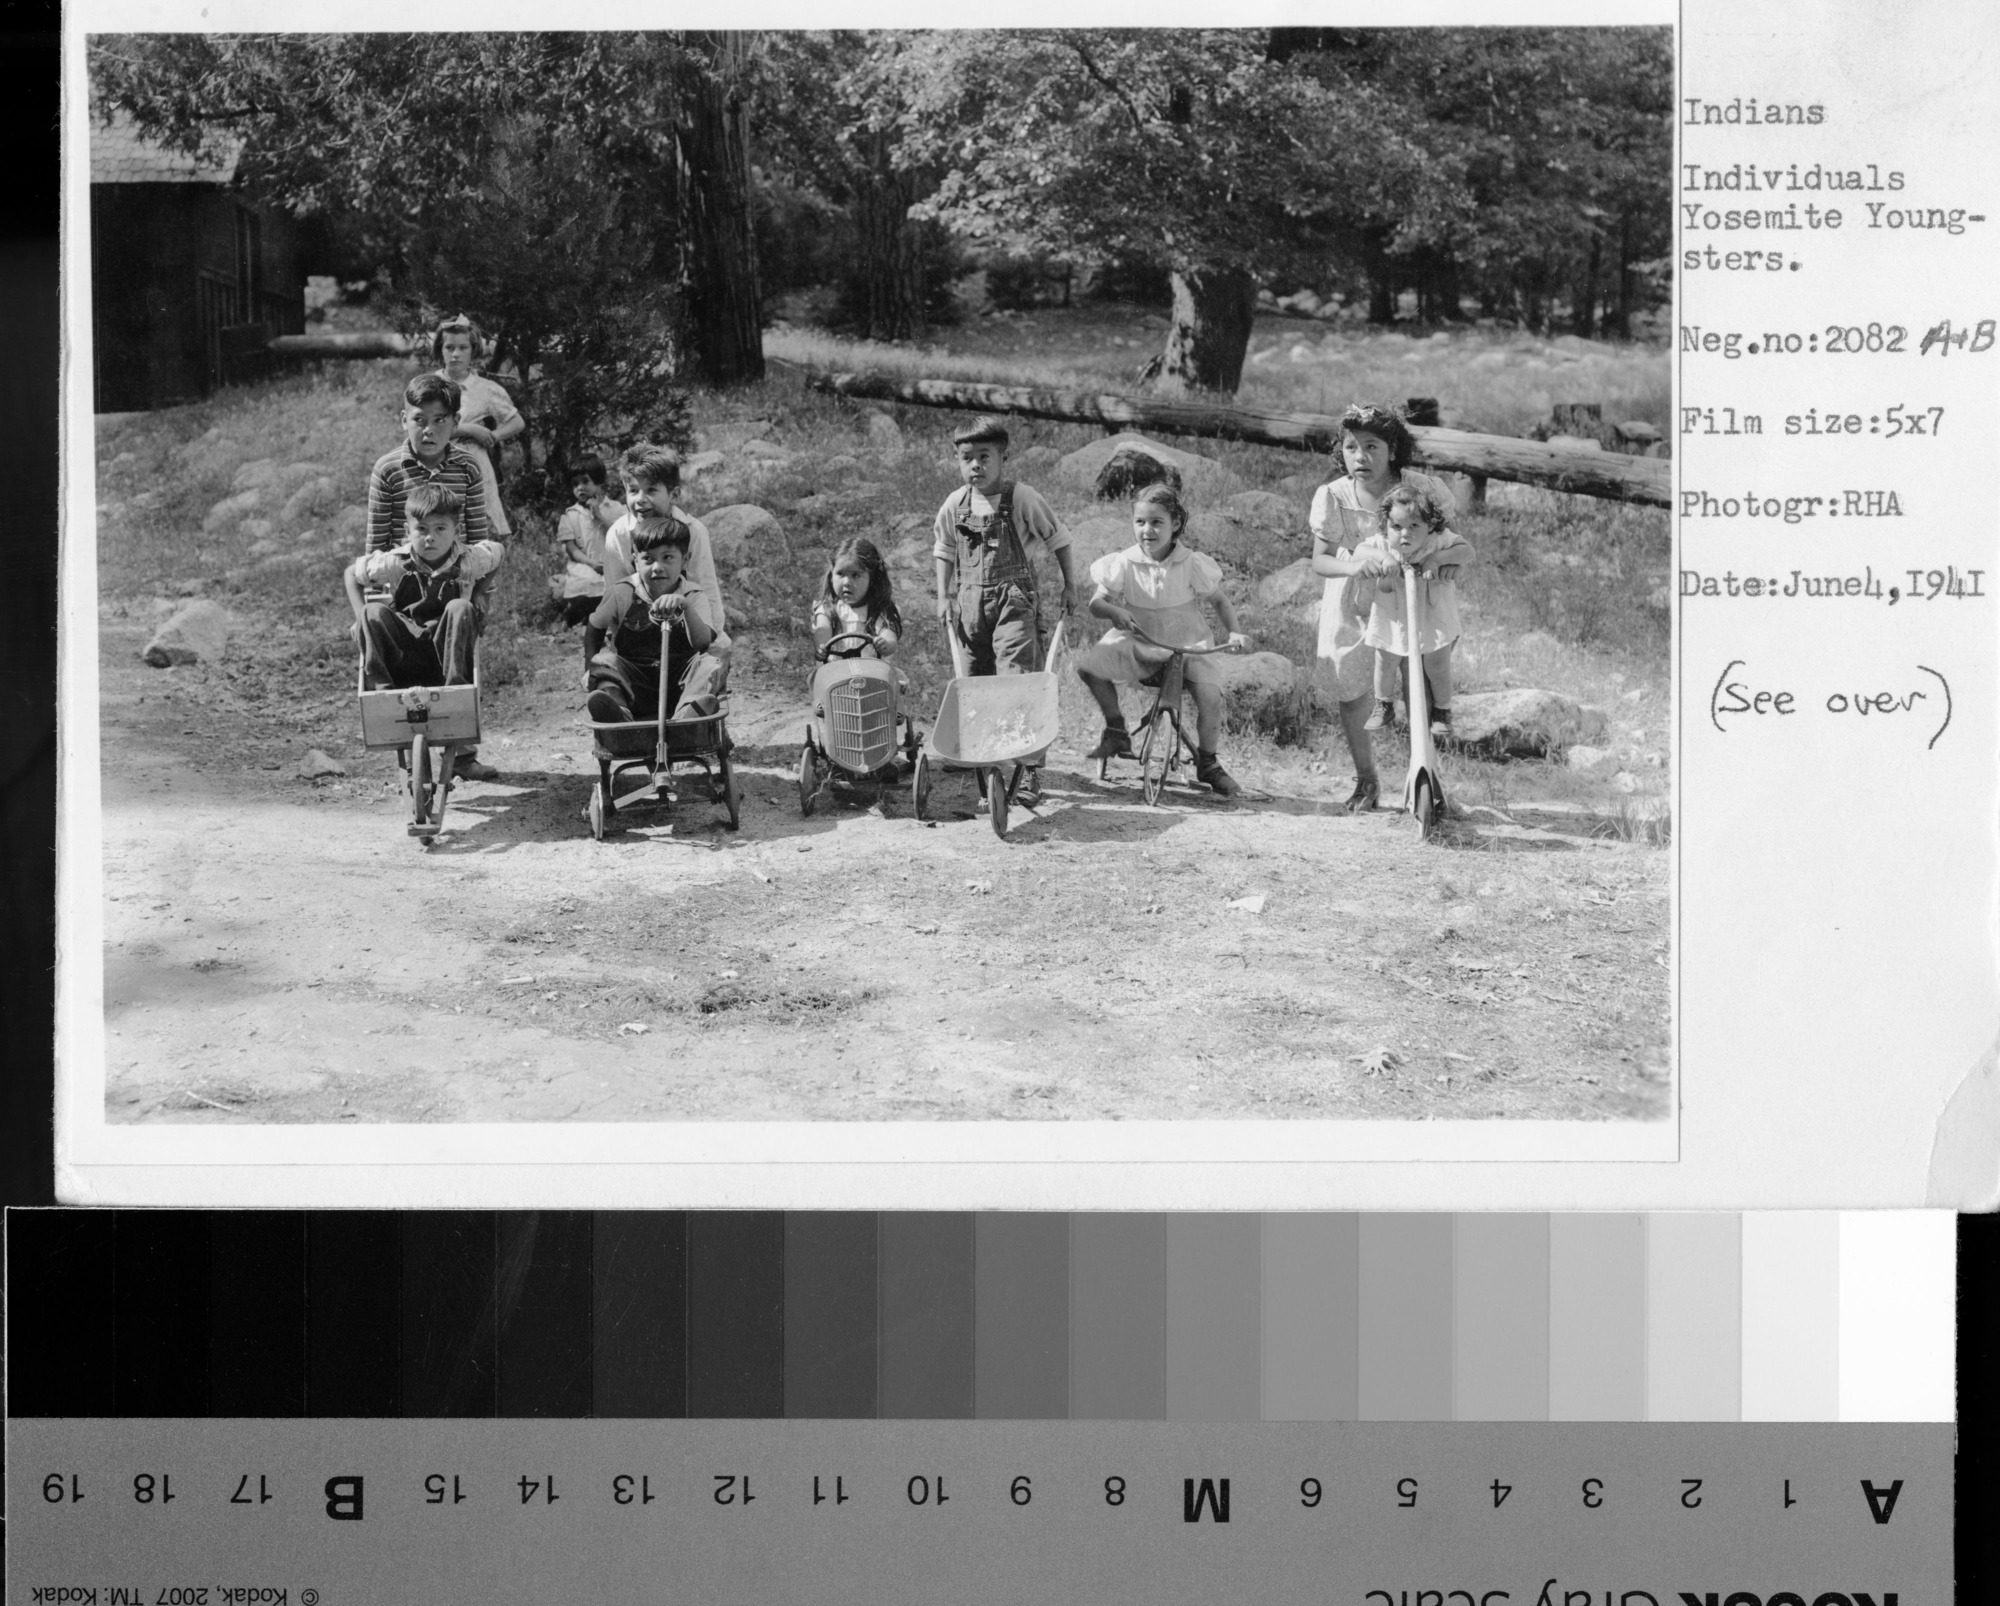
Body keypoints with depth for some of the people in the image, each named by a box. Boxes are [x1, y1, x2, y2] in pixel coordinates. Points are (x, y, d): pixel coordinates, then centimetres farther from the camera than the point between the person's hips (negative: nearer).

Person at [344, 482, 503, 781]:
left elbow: (500, 552, 14)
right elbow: (352, 573, 8)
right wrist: (363, 620, -4)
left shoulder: (470, 560, -9)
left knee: (460, 608, -31)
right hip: (403, 650, 0)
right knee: (374, 611, -27)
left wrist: (480, 599, 7)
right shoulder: (396, 562, -9)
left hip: (445, 647, 0)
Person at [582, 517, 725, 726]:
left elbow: (703, 642, -24)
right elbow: (594, 629, 14)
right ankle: (619, 715, -52)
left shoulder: (694, 597, -6)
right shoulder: (621, 594, -3)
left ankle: (685, 719, -53)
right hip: (633, 683, 1)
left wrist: (685, 607, -41)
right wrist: (591, 672, 3)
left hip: (678, 684, -1)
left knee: (710, 665, -26)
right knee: (604, 661, -24)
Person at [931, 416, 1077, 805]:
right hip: (970, 602, 4)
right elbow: (944, 552, 20)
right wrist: (944, 596, 12)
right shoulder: (955, 505, 6)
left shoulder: (1022, 498, -5)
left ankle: (1028, 774, -16)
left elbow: (1057, 540, 6)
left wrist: (1069, 585, 8)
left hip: (1014, 601, -4)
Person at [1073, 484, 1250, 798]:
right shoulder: (1125, 563, -7)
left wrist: (1234, 632, -11)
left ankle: (1207, 763, 2)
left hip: (1186, 645, -2)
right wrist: (1113, 610, -28)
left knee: (1211, 695, -26)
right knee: (1087, 663, -20)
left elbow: (1218, 600, 3)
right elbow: (1096, 602, -5)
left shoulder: (1192, 564, -8)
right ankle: (1116, 730, 1)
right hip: (1138, 645, 2)